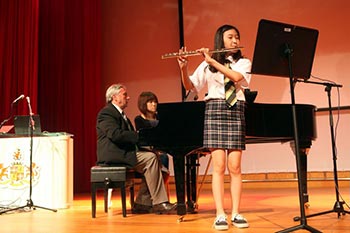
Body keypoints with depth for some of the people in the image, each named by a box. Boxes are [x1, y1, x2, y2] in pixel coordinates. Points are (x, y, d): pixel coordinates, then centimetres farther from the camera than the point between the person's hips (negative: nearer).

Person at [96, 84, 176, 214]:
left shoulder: (120, 114, 25)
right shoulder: (106, 113, -7)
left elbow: (128, 136, 19)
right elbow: (115, 134, -23)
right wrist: (139, 135, -21)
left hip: (122, 154, 10)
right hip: (114, 156, -10)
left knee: (152, 158, -6)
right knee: (150, 158, -22)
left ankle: (141, 204, -6)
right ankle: (159, 203, -20)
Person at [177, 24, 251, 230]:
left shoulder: (244, 62, 10)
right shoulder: (207, 65, 10)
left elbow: (238, 77, -12)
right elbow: (190, 86, 4)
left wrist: (213, 61, -14)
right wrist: (184, 68, -13)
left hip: (236, 112, 1)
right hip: (215, 110, -1)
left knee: (234, 166, -1)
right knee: (219, 166, -5)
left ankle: (236, 213, 6)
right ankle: (220, 214, -2)